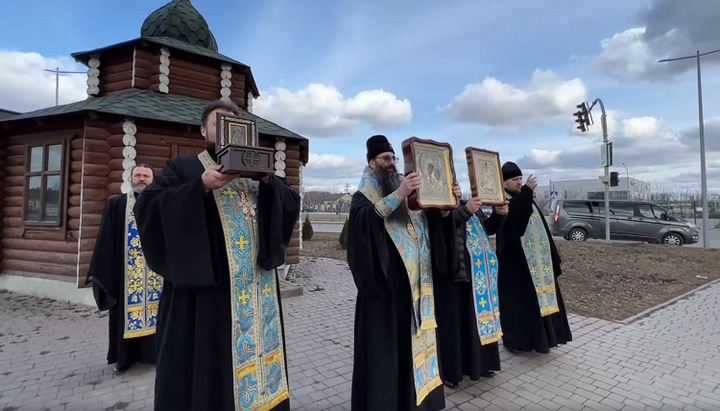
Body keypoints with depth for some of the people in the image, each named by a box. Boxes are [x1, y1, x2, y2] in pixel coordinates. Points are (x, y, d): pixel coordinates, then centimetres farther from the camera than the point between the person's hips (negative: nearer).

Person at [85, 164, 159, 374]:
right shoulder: (116, 204, 5)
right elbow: (106, 240, 2)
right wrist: (103, 271, -4)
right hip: (125, 270, 0)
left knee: (154, 308, 7)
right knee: (125, 311, 7)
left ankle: (154, 352, 21)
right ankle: (123, 357, 22)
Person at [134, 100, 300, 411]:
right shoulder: (182, 168, 5)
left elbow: (291, 205, 6)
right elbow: (148, 208, -9)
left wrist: (268, 180, -13)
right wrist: (201, 185, -20)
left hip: (257, 286, 4)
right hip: (204, 285, -3)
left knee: (256, 350, 12)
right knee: (205, 367, 3)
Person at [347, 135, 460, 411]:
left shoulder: (410, 191, 13)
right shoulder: (363, 196, -4)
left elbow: (438, 215, 13)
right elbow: (366, 217, -26)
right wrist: (398, 195, -37)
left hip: (415, 281, 6)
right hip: (384, 282, -6)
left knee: (415, 336, 16)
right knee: (385, 341, 2)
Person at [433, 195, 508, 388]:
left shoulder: (467, 204, 14)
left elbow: (488, 229, 18)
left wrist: (499, 214, 2)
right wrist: (465, 211, -36)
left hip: (477, 273, 8)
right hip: (450, 275, -8)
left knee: (478, 316, 16)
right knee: (452, 321, 0)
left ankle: (478, 363, 33)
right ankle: (448, 371, 14)